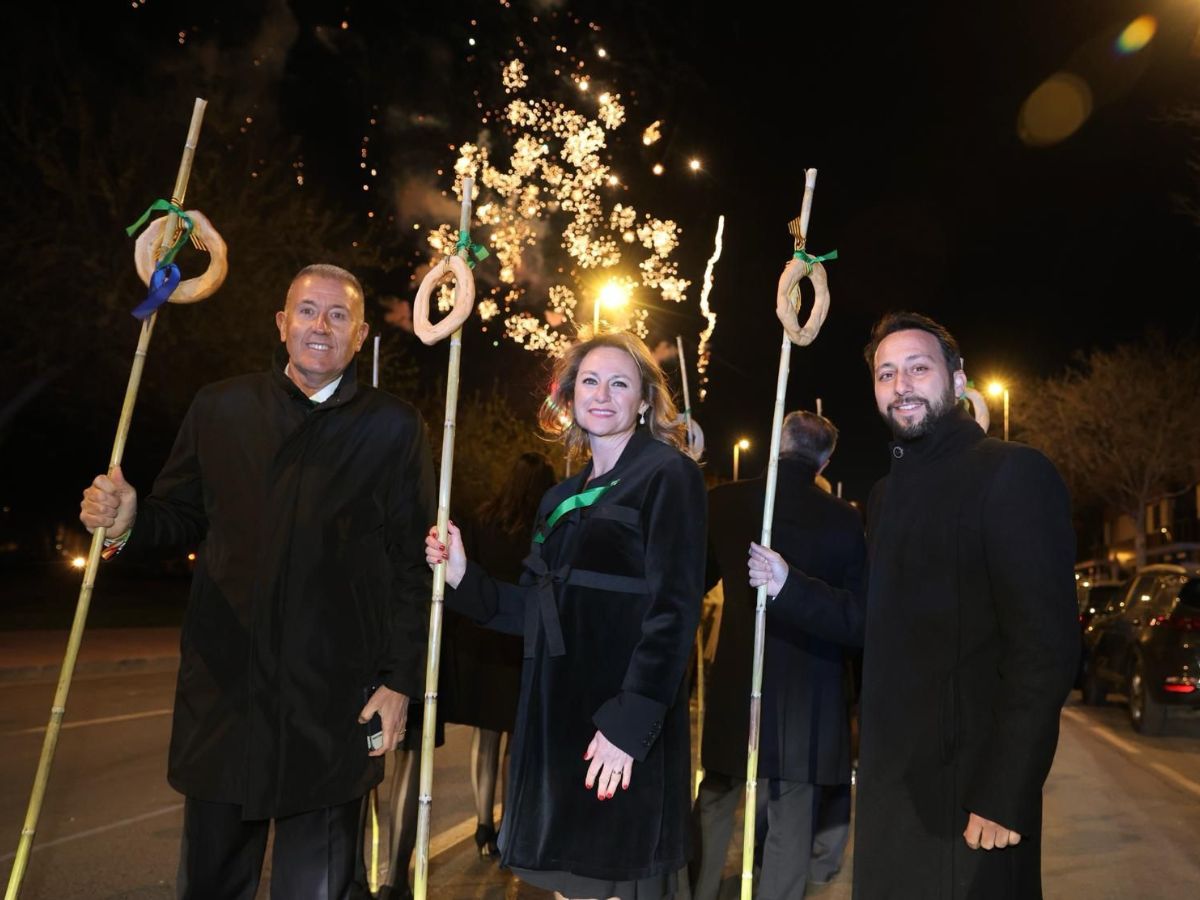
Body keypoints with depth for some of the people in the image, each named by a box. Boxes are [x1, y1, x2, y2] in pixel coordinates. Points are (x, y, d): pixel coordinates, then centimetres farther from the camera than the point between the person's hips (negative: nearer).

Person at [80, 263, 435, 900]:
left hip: (335, 699, -2)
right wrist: (129, 521, -11)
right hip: (224, 688, 2)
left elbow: (412, 563, -2)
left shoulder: (394, 428, -1)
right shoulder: (219, 407, 6)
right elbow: (183, 516, 11)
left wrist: (399, 679, -5)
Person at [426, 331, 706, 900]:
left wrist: (629, 722, -20)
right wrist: (463, 579, 1)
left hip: (624, 724, -6)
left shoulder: (668, 475, -6)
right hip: (558, 714, 7)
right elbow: (540, 613, 14)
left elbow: (673, 610, -14)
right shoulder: (564, 498, 14)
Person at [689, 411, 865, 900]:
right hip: (808, 690, -1)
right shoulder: (844, 520, -10)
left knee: (714, 805, 20)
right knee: (791, 824, 11)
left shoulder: (724, 502, -6)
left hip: (736, 683, 2)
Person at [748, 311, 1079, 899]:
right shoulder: (887, 494, 13)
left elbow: (1045, 645, -18)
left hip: (969, 787, -7)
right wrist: (786, 586, 2)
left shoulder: (1013, 474, -11)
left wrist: (1006, 795, -20)